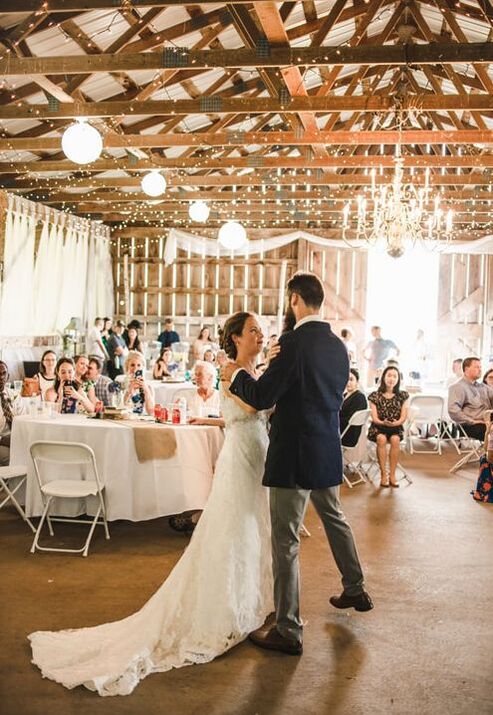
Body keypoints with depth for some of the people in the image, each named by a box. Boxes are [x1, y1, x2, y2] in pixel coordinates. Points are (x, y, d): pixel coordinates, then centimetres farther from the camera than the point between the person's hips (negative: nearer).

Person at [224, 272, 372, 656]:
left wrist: (236, 374, 0)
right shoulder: (338, 345, 6)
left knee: (285, 540, 1)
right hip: (329, 451, 8)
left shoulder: (296, 342, -19)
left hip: (295, 455, -8)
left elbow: (261, 397, -19)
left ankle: (288, 630, 8)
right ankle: (356, 591, 45)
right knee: (335, 519, 28)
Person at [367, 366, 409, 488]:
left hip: (396, 427, 1)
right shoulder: (375, 396, 3)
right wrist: (384, 423, -24)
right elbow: (374, 418, -3)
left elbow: (404, 417, 0)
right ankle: (383, 475, -28)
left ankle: (392, 475, -25)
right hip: (378, 427, -1)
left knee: (395, 439, -33)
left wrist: (396, 423, -22)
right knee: (381, 439, -34)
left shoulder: (403, 396, 7)